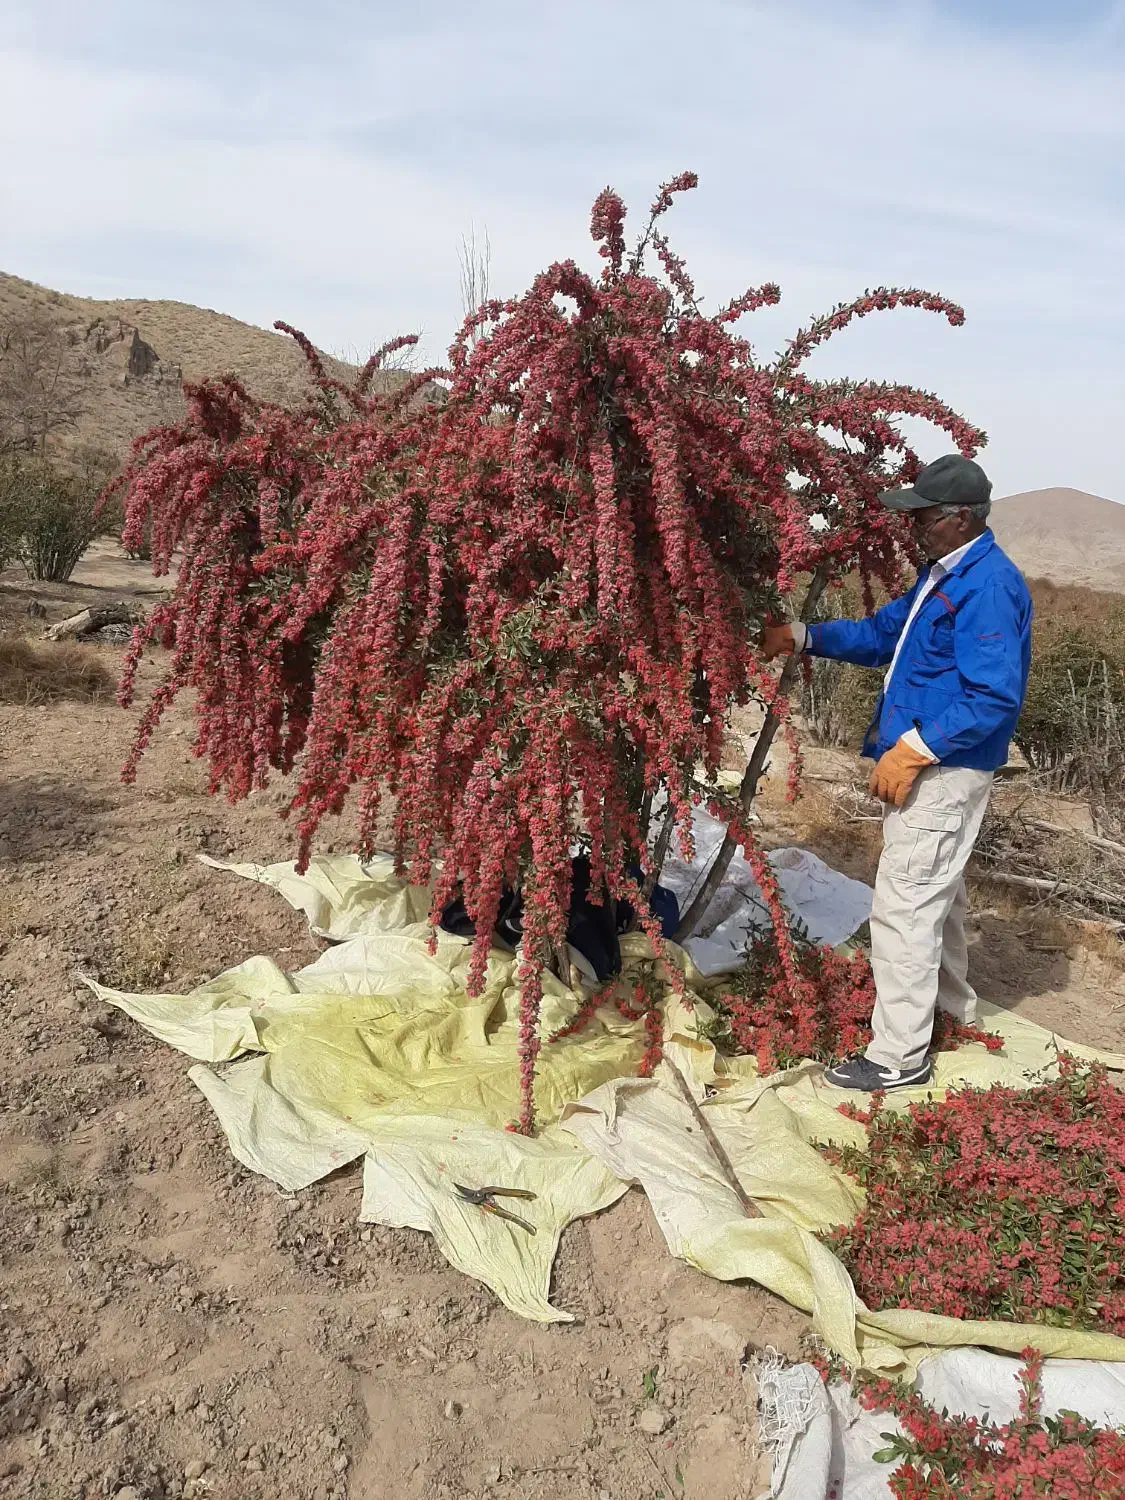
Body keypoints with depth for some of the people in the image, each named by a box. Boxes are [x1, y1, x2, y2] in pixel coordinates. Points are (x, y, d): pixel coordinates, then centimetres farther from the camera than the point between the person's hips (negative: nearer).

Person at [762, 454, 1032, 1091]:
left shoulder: (989, 586, -21)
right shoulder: (943, 574, 11)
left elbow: (995, 697, -26)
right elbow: (884, 632, 19)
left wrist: (914, 749, -25)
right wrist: (805, 636, 9)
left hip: (944, 769, -11)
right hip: (927, 762, 11)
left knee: (904, 905, -6)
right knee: (938, 889, 24)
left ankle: (900, 1056, 4)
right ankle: (951, 1000, 44)